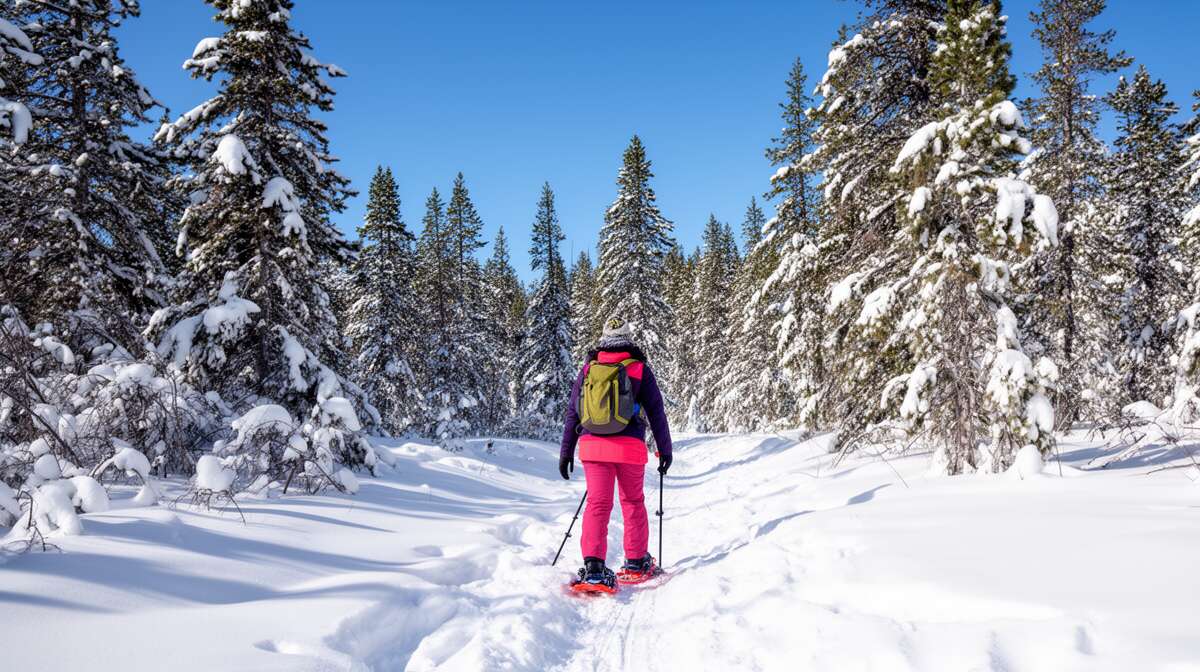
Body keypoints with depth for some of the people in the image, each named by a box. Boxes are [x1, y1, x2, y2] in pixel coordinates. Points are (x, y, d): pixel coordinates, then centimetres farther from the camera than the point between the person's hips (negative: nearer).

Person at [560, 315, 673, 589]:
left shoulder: (588, 368, 10)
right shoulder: (640, 369, 4)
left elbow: (572, 412, 10)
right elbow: (656, 411, 4)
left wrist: (566, 452, 15)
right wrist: (665, 449, 12)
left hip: (592, 445, 1)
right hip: (630, 446, -1)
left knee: (598, 503, 1)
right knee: (633, 502, 15)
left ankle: (593, 565, -12)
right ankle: (636, 559, 26)